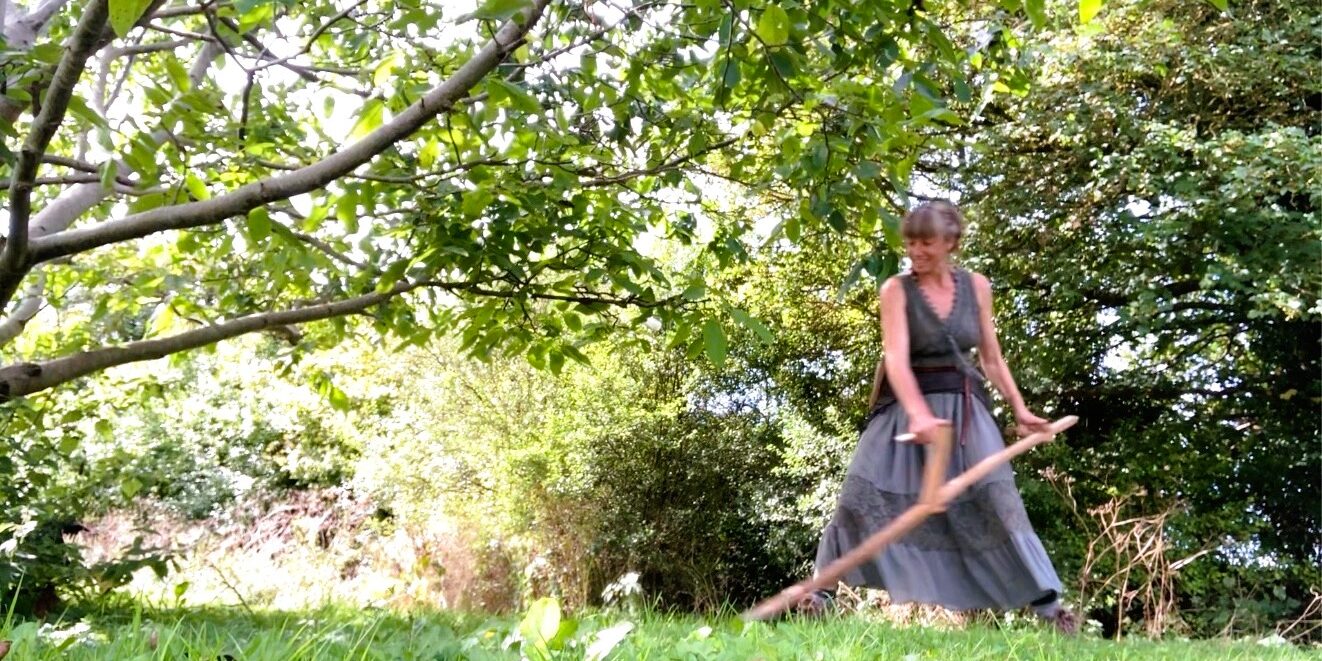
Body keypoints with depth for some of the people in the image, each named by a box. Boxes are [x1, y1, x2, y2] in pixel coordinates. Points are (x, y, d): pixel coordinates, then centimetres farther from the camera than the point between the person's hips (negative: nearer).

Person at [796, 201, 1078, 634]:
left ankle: (1046, 603, 0)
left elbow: (991, 358, 13)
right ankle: (820, 591, 6)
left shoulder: (976, 287, 4)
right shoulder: (896, 290, -7)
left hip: (964, 409, 2)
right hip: (907, 408, -2)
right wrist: (917, 413, -36)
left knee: (999, 499, -6)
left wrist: (1019, 408, 8)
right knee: (862, 498, -6)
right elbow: (896, 357, -20)